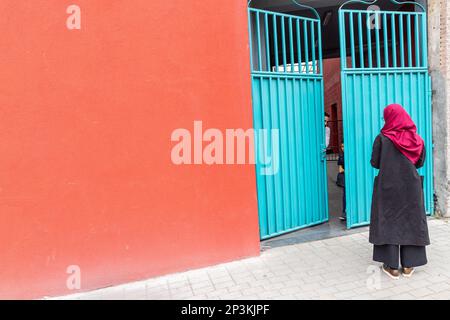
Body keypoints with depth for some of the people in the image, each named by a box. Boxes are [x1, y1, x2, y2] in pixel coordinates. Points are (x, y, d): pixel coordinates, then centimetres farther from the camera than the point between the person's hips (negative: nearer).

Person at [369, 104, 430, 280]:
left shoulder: (382, 138, -11)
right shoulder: (417, 139, -1)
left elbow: (375, 163, -8)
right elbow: (420, 162, 7)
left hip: (388, 187, -3)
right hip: (411, 188, 3)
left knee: (389, 222, 6)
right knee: (411, 222, 12)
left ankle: (392, 266, 9)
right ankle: (409, 265, 19)